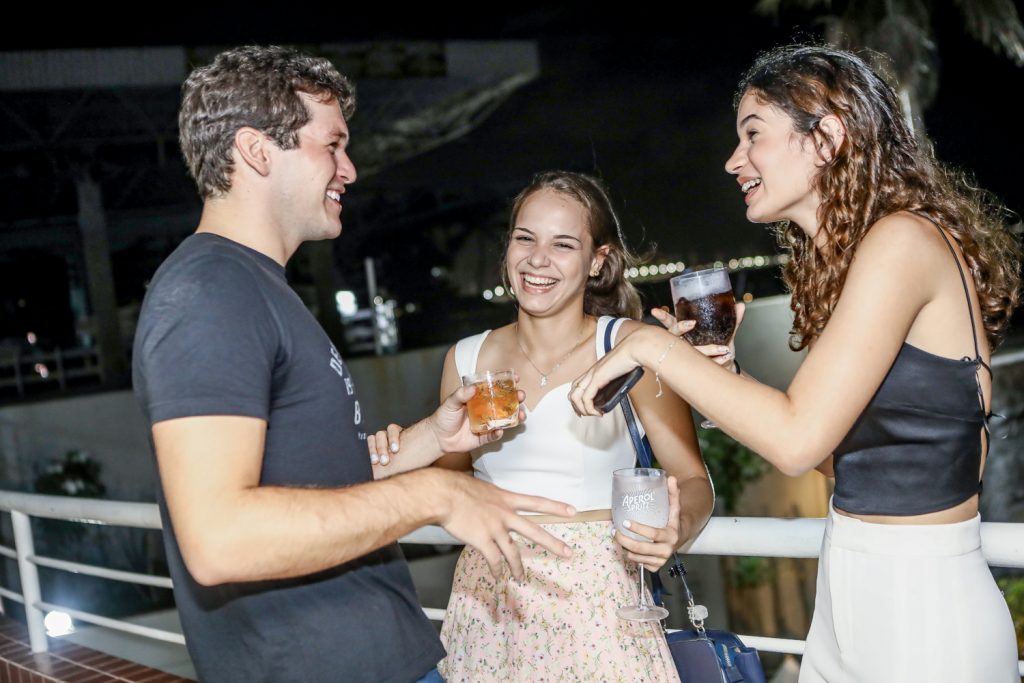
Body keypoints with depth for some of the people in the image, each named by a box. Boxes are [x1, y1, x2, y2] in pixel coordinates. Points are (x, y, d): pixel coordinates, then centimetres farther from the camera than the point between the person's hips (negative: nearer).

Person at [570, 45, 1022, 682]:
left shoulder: (905, 241, -17)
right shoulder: (841, 256, 10)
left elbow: (798, 438, -23)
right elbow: (846, 455, 10)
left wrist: (654, 346, -15)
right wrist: (723, 377, 4)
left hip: (920, 605, -8)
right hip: (850, 592, 8)